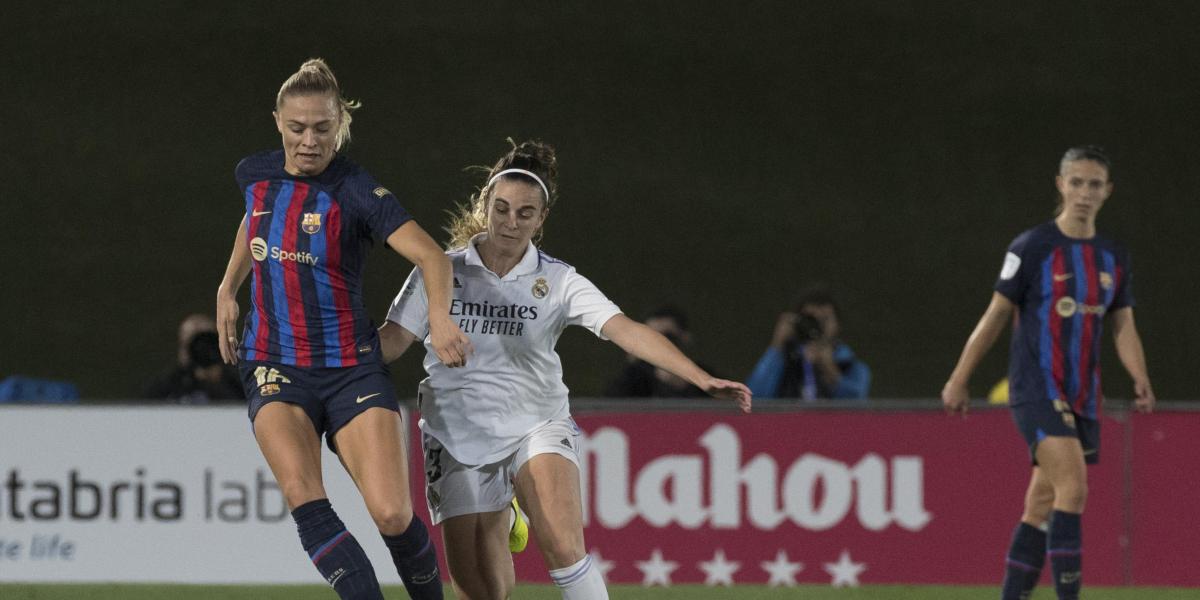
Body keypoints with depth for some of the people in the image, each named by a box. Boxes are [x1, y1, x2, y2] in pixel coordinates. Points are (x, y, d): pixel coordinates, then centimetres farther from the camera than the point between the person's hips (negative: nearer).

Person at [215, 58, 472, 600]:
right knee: (303, 496, -25)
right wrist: (227, 289, 24)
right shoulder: (255, 174, 3)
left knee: (393, 516, -14)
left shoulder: (356, 192, -12)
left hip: (351, 367, -3)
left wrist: (440, 317, -44)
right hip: (274, 367, 3)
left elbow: (430, 255, -26)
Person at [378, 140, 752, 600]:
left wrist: (702, 378, -27)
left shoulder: (558, 282, -4)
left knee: (563, 548, -28)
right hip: (459, 437, 1)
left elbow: (627, 331, -14)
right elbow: (391, 342, -2)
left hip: (537, 427, -1)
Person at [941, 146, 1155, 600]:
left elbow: (1123, 327, 12)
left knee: (1042, 508, 9)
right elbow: (996, 315, -1)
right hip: (1036, 389, -6)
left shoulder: (1113, 258, 11)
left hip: (1082, 399, 6)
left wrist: (1140, 379, -7)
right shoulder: (1032, 248, -5)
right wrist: (958, 380, 0)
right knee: (1073, 486, -22)